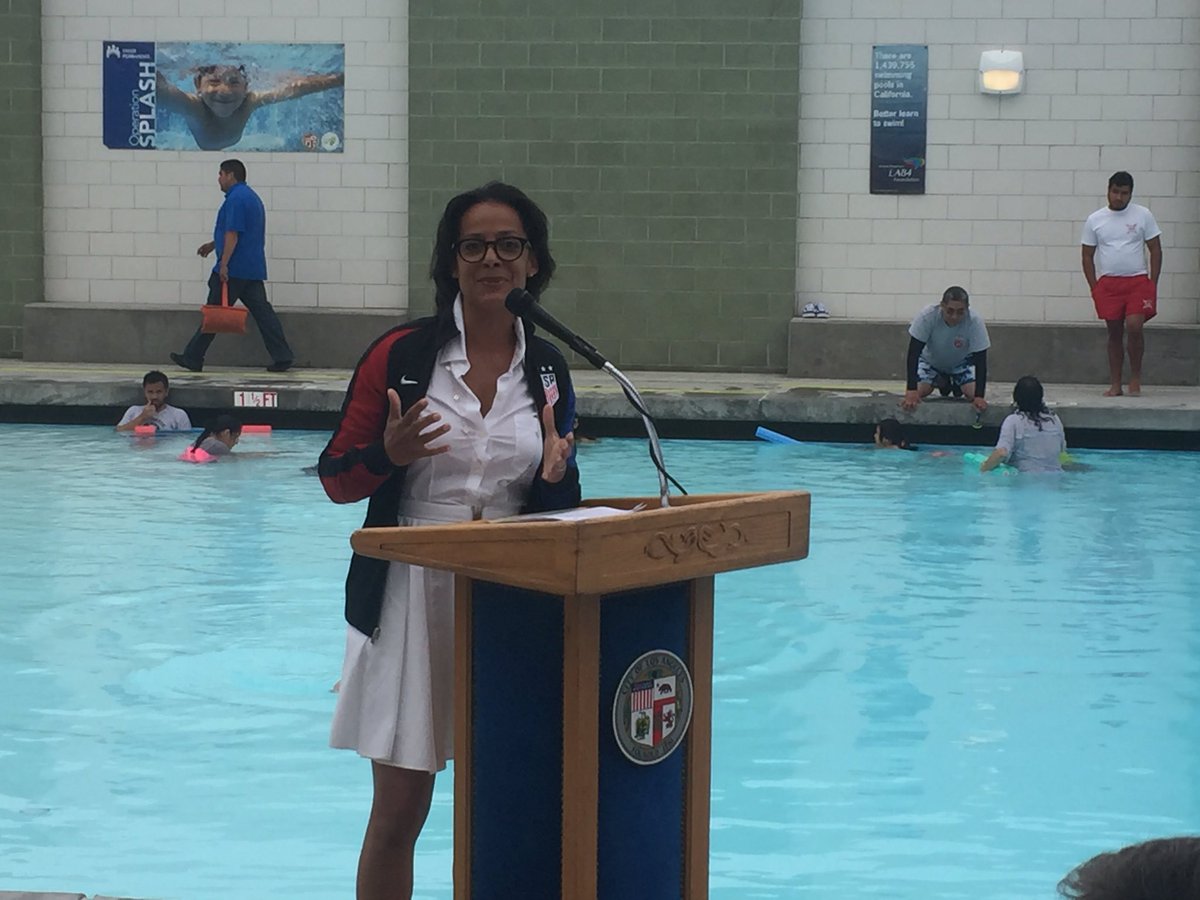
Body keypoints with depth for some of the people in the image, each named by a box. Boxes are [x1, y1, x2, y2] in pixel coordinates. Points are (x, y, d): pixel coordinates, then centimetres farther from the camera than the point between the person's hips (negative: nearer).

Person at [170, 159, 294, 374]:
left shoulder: (236, 199, -13)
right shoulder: (251, 197, 19)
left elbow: (233, 234, -20)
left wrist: (224, 264, -20)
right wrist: (213, 244, 28)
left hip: (234, 269, -9)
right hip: (254, 270, 9)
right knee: (261, 310, 3)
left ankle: (193, 358, 6)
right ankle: (282, 357, -4)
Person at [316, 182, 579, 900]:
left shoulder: (549, 367, 6)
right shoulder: (400, 354, -4)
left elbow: (558, 505, 12)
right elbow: (337, 481, -1)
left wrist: (556, 474, -10)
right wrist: (390, 452, -20)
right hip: (414, 591, -3)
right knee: (399, 812, 3)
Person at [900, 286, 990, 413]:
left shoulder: (975, 321, -35)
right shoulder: (927, 316, -37)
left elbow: (980, 359, -29)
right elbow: (914, 352, -31)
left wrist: (979, 397, -39)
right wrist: (911, 391, -39)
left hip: (961, 362, 0)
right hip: (931, 360, 0)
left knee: (973, 393, -21)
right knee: (919, 391, -20)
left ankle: (956, 386, 16)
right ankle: (943, 384, 15)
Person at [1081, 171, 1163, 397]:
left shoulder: (1142, 215, 3)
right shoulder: (1095, 220, 6)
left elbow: (1155, 250, 5)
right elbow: (1088, 256, 9)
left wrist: (1153, 283, -2)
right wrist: (1094, 288, 1)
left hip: (1137, 281, -2)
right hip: (1108, 283, 2)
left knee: (1134, 326, -17)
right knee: (1114, 332, 5)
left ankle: (1135, 377, 1)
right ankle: (1115, 384, 11)